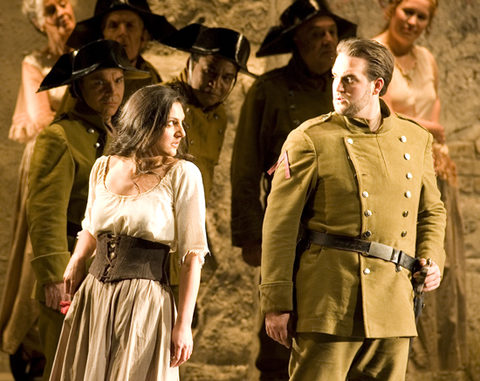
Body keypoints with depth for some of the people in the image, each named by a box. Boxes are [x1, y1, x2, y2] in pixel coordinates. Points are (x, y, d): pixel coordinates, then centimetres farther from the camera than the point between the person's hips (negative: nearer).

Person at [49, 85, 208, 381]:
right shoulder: (103, 168, 6)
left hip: (145, 301, -4)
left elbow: (193, 255, -8)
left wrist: (183, 325, -14)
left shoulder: (182, 175, -6)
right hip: (94, 299, 4)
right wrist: (77, 262, 4)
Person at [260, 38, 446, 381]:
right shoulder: (310, 140, -4)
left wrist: (431, 259, 4)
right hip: (329, 304, -4)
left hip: (394, 308, 5)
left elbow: (431, 210, 24)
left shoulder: (416, 140, 11)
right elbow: (280, 225, -6)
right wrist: (276, 303, -9)